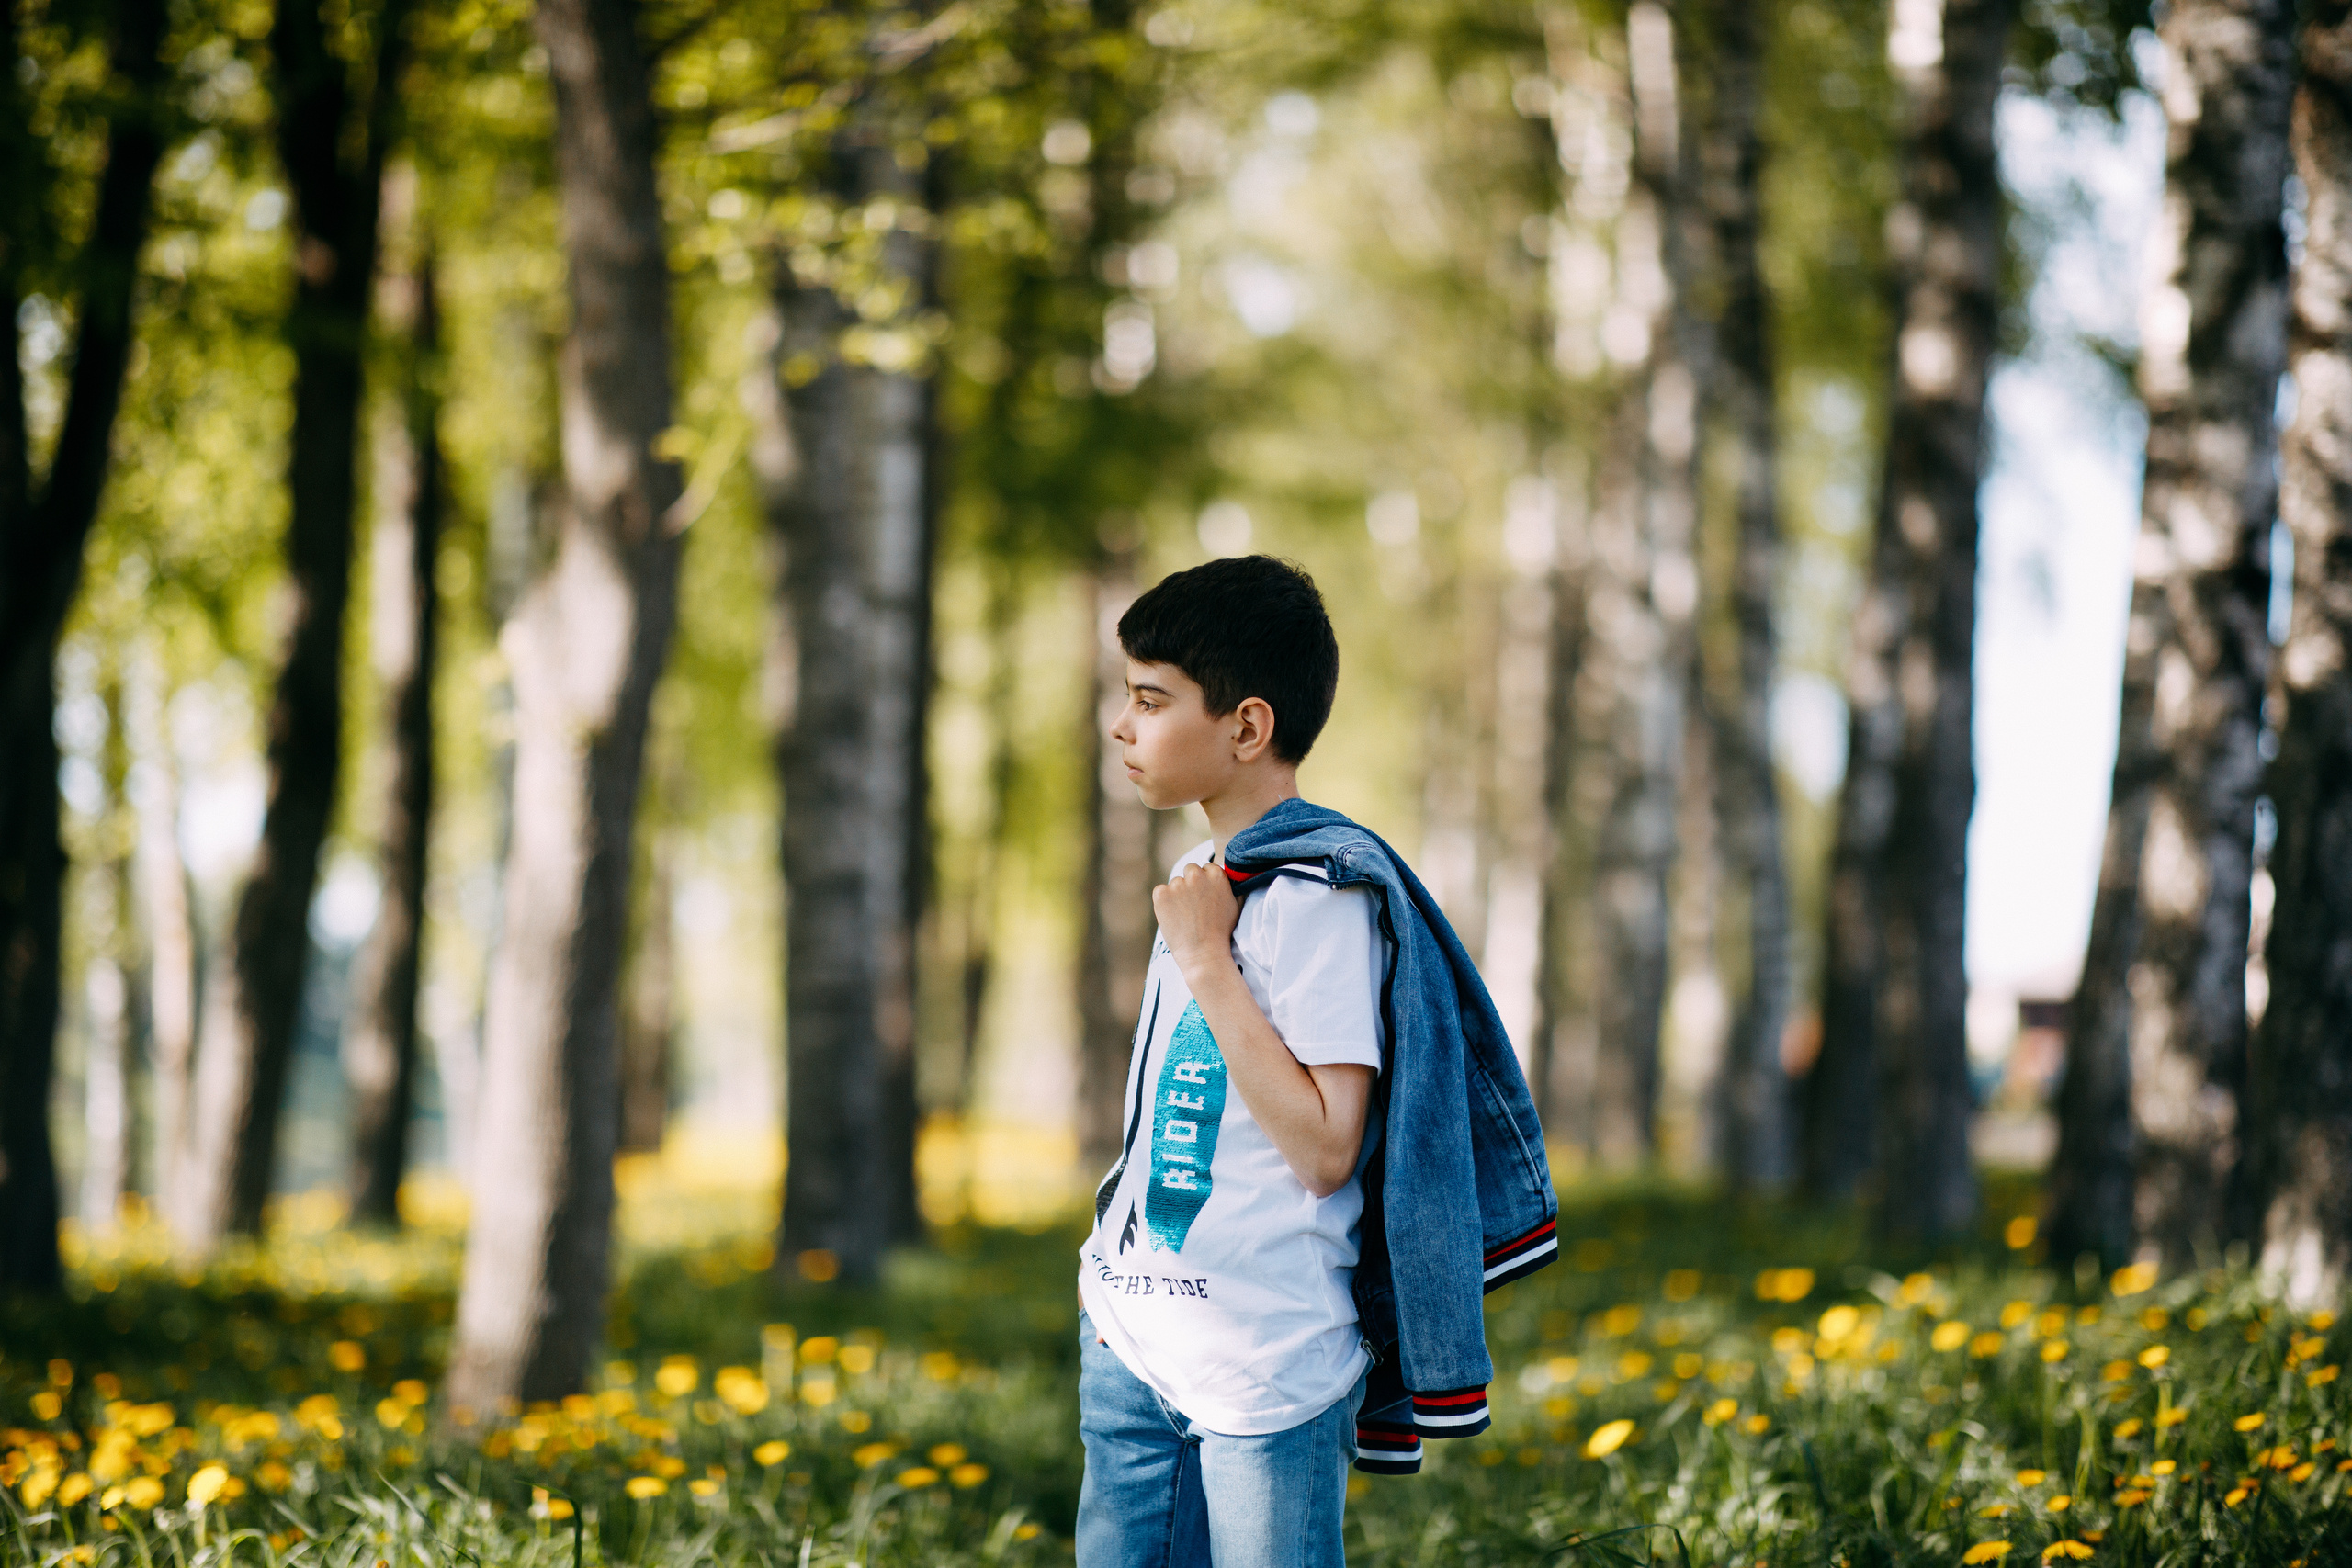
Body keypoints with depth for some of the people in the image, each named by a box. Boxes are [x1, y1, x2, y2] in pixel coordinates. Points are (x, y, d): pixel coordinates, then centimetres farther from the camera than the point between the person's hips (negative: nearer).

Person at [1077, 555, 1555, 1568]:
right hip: (1134, 1348, 8)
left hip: (1265, 1366, -8)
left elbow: (1323, 1150, -21)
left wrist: (1205, 963, -19)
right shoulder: (1206, 879, 13)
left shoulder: (1321, 895, -14)